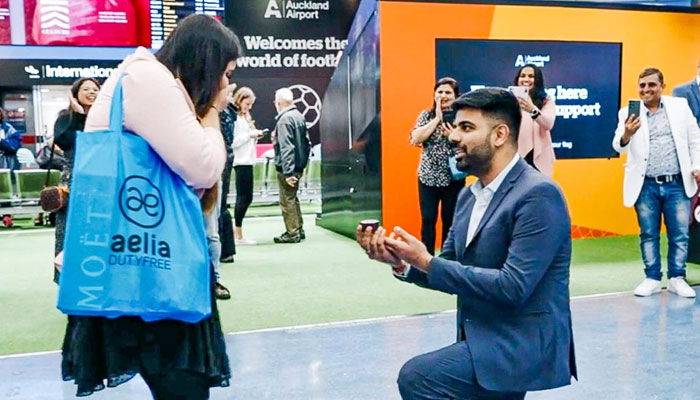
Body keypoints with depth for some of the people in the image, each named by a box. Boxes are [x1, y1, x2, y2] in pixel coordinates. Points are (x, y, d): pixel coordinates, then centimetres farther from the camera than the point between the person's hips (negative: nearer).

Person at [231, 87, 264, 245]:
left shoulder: (245, 117, 18)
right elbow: (231, 141, -18)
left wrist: (255, 136, 3)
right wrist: (249, 135, -16)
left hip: (247, 161, 9)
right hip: (241, 162, -9)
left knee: (245, 197, 9)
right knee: (244, 197, -6)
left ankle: (237, 233, 15)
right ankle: (238, 235, 1)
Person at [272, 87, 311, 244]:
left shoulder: (284, 120, -16)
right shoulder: (299, 116, 10)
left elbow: (286, 148, -22)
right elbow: (307, 142, 15)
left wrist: (288, 172, -24)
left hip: (288, 168, -9)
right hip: (298, 166, 9)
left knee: (287, 201, 0)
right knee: (292, 198, 18)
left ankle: (292, 233, 5)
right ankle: (298, 230, 25)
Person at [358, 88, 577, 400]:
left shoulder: (538, 195, -19)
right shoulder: (469, 195, 8)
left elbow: (513, 287, -25)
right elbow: (449, 269, 11)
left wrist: (426, 261, -22)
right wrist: (401, 262, -9)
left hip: (523, 344, -8)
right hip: (483, 341, 8)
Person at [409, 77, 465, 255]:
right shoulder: (426, 115, 4)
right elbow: (415, 139, -11)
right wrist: (437, 119, -11)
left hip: (453, 178, -1)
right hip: (428, 177, 1)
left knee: (450, 220, 7)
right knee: (428, 219, 2)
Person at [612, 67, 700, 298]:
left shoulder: (680, 105, 4)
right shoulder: (629, 113, -1)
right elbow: (619, 147, -11)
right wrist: (626, 134, -32)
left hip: (677, 184, 1)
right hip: (646, 186, -1)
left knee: (680, 235, 6)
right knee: (648, 235, 9)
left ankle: (677, 278, 20)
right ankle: (652, 279, 20)